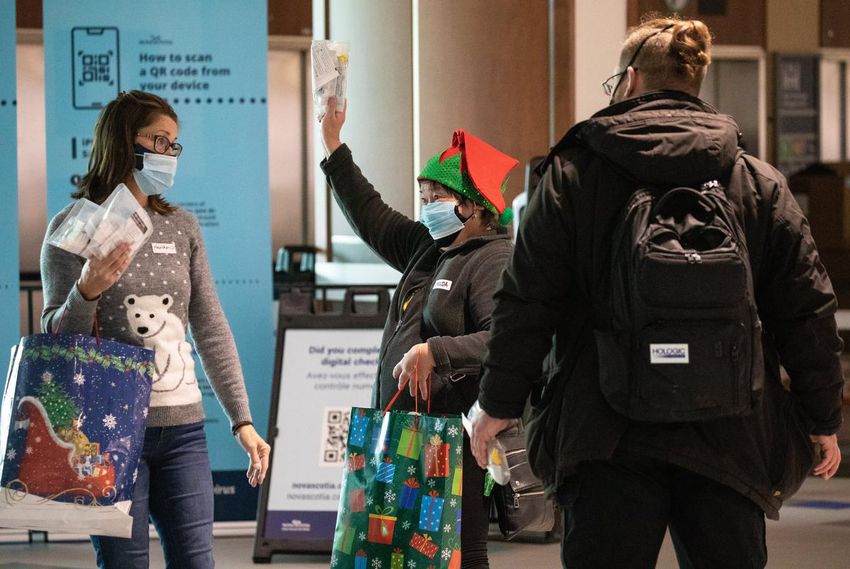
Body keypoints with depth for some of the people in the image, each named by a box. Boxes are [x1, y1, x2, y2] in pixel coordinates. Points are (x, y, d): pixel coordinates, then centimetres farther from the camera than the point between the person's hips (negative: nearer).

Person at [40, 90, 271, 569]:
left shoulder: (183, 228, 11)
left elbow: (212, 331, 12)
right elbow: (56, 336, -2)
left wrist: (243, 420, 8)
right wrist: (88, 292, -23)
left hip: (182, 426, 4)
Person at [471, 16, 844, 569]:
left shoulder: (573, 173, 1)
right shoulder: (760, 184, 7)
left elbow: (526, 300, -1)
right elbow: (807, 310, 6)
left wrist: (500, 403, 8)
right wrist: (823, 419, 14)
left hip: (609, 436, -2)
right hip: (730, 437, 2)